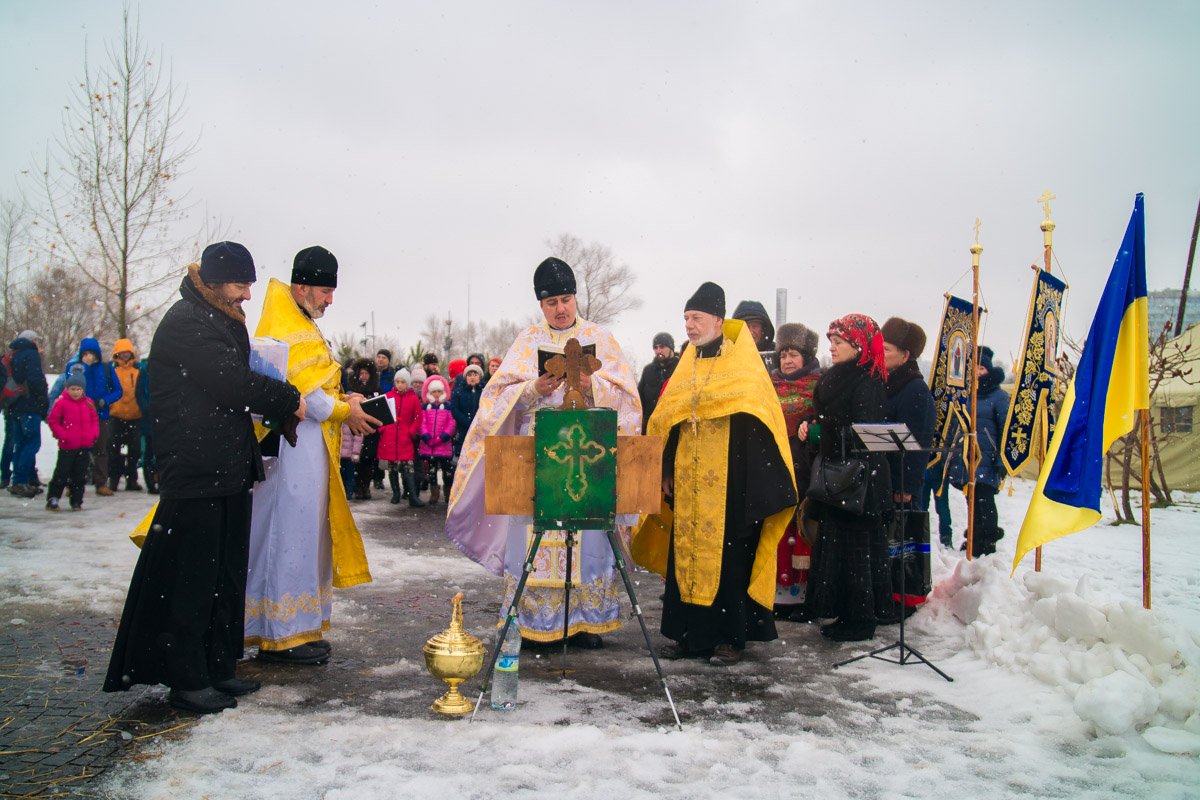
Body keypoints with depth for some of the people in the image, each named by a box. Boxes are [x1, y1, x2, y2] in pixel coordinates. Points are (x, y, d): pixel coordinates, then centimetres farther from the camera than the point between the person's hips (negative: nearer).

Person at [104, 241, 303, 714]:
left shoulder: (222, 321, 18)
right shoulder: (185, 323, -12)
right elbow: (231, 385, -20)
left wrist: (278, 411, 2)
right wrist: (289, 400, -9)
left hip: (230, 473, 10)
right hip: (195, 476, -10)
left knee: (227, 577, 14)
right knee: (192, 579, -2)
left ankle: (219, 668, 24)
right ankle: (187, 680, 8)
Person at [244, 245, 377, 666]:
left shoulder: (300, 326, 18)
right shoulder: (289, 330, -14)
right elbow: (305, 395, -19)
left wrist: (341, 399, 9)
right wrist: (344, 412, -7)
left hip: (308, 446, 10)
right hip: (296, 446, -10)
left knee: (304, 534, 13)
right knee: (292, 535, -4)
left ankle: (298, 627, 21)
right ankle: (286, 634, 4)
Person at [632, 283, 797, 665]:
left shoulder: (743, 365, -2)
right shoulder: (686, 366, 14)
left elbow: (758, 421, -7)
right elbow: (667, 421, 17)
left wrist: (758, 485, -14)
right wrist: (667, 470, 10)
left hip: (730, 481, -5)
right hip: (688, 480, 5)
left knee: (728, 556, -1)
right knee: (685, 552, 6)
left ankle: (730, 636, 10)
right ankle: (688, 632, 17)